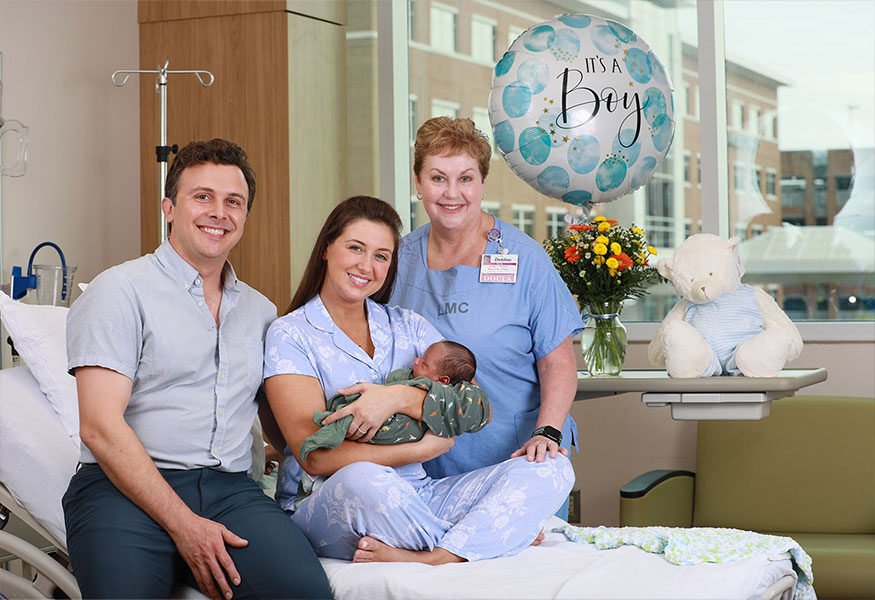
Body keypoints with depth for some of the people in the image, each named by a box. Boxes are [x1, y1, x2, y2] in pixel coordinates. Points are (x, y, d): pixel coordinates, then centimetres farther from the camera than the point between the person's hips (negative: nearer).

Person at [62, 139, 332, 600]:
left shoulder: (260, 311, 21)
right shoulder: (120, 290, 2)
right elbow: (101, 428, -8)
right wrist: (183, 524, -15)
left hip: (229, 488, 5)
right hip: (123, 491, -4)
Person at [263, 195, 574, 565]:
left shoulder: (409, 327, 15)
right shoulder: (291, 335, 1)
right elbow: (315, 457, -11)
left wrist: (400, 398, -17)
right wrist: (425, 448, -12)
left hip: (417, 499, 5)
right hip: (327, 507, -5)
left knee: (552, 470, -14)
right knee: (362, 480, -41)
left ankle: (434, 559, -35)